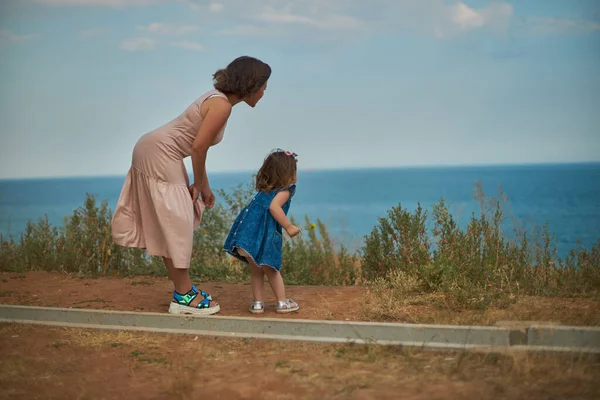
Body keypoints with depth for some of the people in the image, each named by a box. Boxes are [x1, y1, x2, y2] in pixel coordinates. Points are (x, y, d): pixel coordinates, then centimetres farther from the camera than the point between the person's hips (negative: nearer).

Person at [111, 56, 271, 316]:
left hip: (155, 153, 10)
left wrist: (203, 186, 15)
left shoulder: (218, 99, 11)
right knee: (176, 226, -5)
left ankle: (183, 289, 22)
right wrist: (199, 184, -5)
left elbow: (197, 147, 14)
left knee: (170, 226, 13)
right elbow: (198, 148, -19)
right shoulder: (222, 105, -18)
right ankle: (184, 297, 3)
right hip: (158, 155, -10)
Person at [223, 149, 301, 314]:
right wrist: (289, 227, -12)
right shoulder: (285, 190, 1)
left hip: (246, 233, 6)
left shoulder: (265, 189, 23)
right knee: (271, 270, 10)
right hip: (262, 236, -6)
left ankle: (257, 303, 19)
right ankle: (282, 303, 21)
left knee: (257, 270, 19)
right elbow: (274, 207, -16)